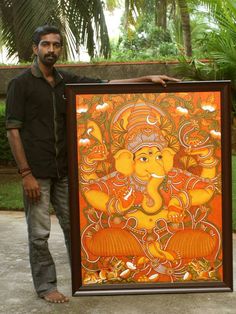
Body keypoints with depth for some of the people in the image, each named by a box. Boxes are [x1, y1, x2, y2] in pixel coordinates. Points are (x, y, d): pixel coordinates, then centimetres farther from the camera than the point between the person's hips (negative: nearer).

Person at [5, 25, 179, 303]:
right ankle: (45, 285, 22)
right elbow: (13, 131, -10)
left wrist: (147, 79, -8)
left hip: (64, 170, 5)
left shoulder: (66, 81, 8)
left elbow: (107, 85, 2)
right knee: (39, 234, 5)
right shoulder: (20, 84, -6)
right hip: (36, 172, -5)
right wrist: (26, 173, -15)